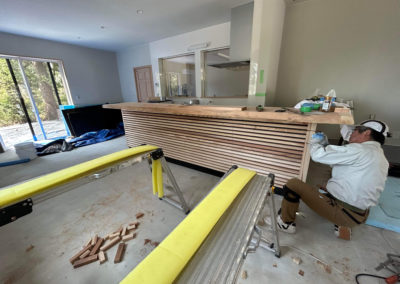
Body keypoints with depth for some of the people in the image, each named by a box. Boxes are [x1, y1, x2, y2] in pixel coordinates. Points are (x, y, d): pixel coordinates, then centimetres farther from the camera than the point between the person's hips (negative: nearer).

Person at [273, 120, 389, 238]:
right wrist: (325, 145, 13)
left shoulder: (359, 150, -18)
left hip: (342, 212, -9)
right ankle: (343, 225, 20)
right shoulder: (381, 158, 11)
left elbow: (318, 155, -21)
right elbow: (339, 163, 16)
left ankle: (286, 223, 9)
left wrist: (314, 141, 0)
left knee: (293, 184, -9)